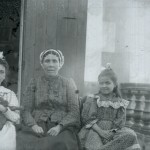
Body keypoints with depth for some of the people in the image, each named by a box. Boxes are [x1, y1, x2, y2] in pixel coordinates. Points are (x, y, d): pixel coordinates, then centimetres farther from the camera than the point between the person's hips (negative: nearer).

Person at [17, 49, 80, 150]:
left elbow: (74, 111, 3)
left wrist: (59, 126, -13)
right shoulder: (34, 83, 13)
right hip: (38, 127, 2)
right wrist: (33, 125, -11)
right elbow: (26, 110, 8)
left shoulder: (68, 83, 11)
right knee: (22, 140, -29)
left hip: (63, 128, -1)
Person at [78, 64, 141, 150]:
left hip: (111, 131, 4)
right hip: (95, 130, -3)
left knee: (131, 135, -27)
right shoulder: (93, 99, 5)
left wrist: (111, 132, -13)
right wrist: (100, 131, -14)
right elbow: (88, 118, -2)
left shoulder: (120, 102, 10)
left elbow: (120, 122, 6)